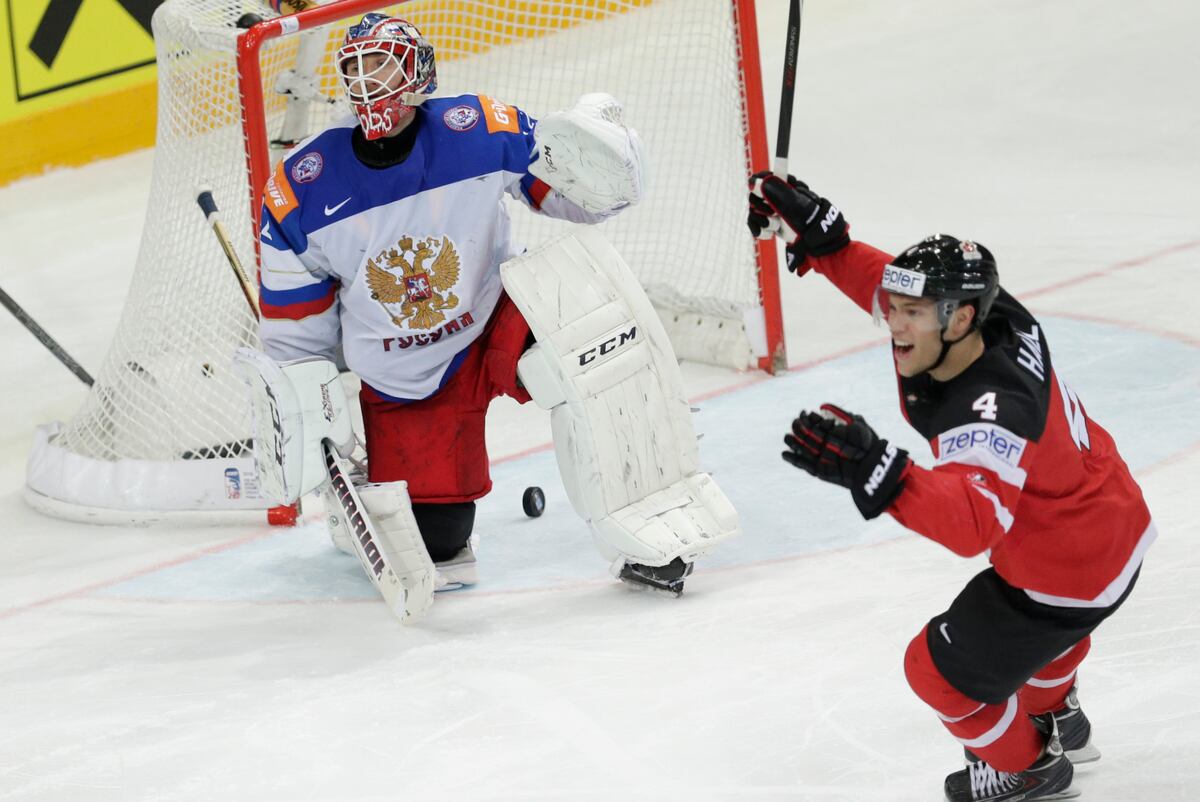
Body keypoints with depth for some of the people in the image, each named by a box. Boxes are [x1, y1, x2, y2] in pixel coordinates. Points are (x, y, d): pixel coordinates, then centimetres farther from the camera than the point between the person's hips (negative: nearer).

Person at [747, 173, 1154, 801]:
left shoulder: (989, 416, -40)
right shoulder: (995, 317, -16)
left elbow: (975, 523, -53)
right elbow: (883, 281, 1)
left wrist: (876, 473, -63)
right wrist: (816, 234, -10)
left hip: (1070, 574, -9)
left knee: (942, 669, 10)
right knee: (1034, 625, 39)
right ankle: (1055, 719, 67)